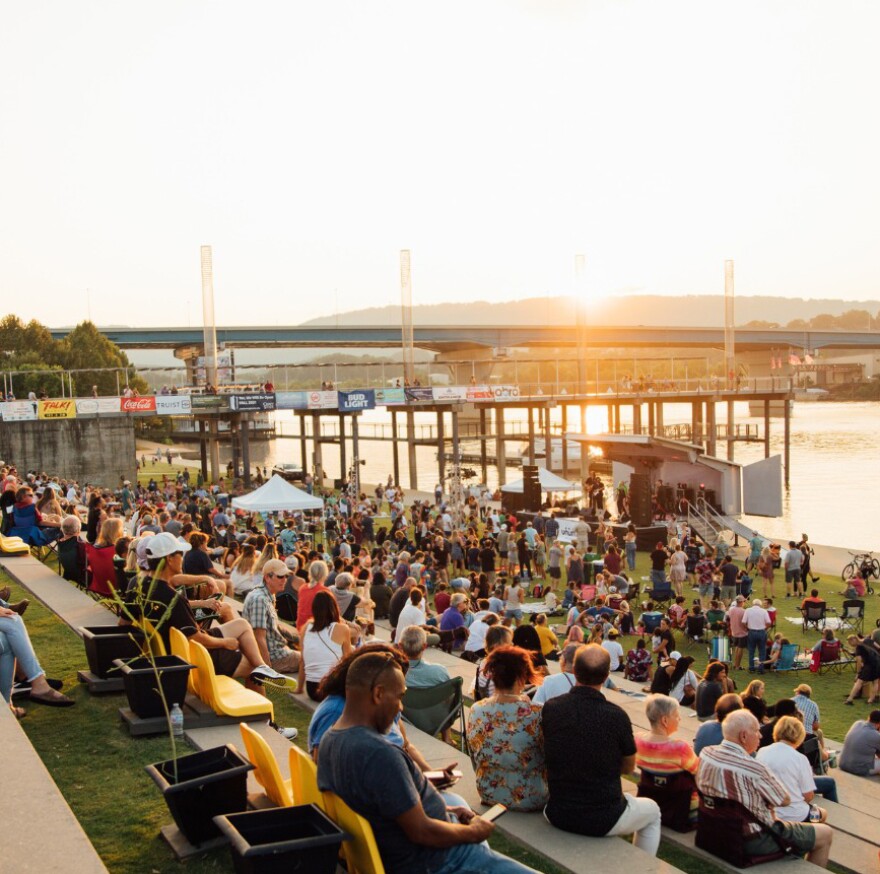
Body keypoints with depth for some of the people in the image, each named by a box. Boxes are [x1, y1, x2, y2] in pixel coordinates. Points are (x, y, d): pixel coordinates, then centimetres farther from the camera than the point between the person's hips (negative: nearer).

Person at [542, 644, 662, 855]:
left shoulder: (550, 708, -12)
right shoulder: (616, 716, -20)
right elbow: (628, 767, -1)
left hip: (557, 816, 3)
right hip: (602, 820, -3)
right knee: (652, 810, 28)